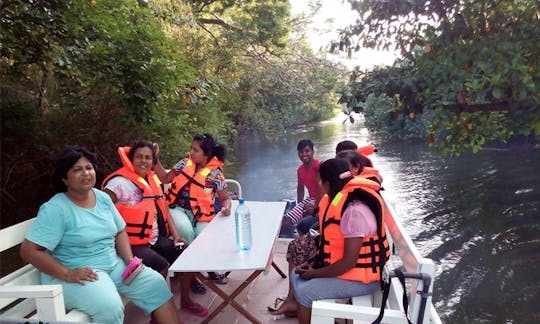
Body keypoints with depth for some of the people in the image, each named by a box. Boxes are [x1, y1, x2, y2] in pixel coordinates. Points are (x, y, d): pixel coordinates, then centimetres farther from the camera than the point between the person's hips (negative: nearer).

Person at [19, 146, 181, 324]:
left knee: (155, 283, -5)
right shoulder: (55, 209, -14)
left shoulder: (103, 197, 6)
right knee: (110, 307, -31)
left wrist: (130, 259, -3)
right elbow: (29, 250, -17)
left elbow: (119, 232, 13)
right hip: (75, 274, -6)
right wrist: (68, 275, -23)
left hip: (113, 265, 7)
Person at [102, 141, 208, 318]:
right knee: (161, 266, -26)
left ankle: (185, 299, 20)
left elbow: (164, 210, 13)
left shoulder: (153, 179, 10)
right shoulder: (120, 182, -13)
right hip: (133, 244, -7)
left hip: (156, 239, 8)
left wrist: (176, 236, 4)